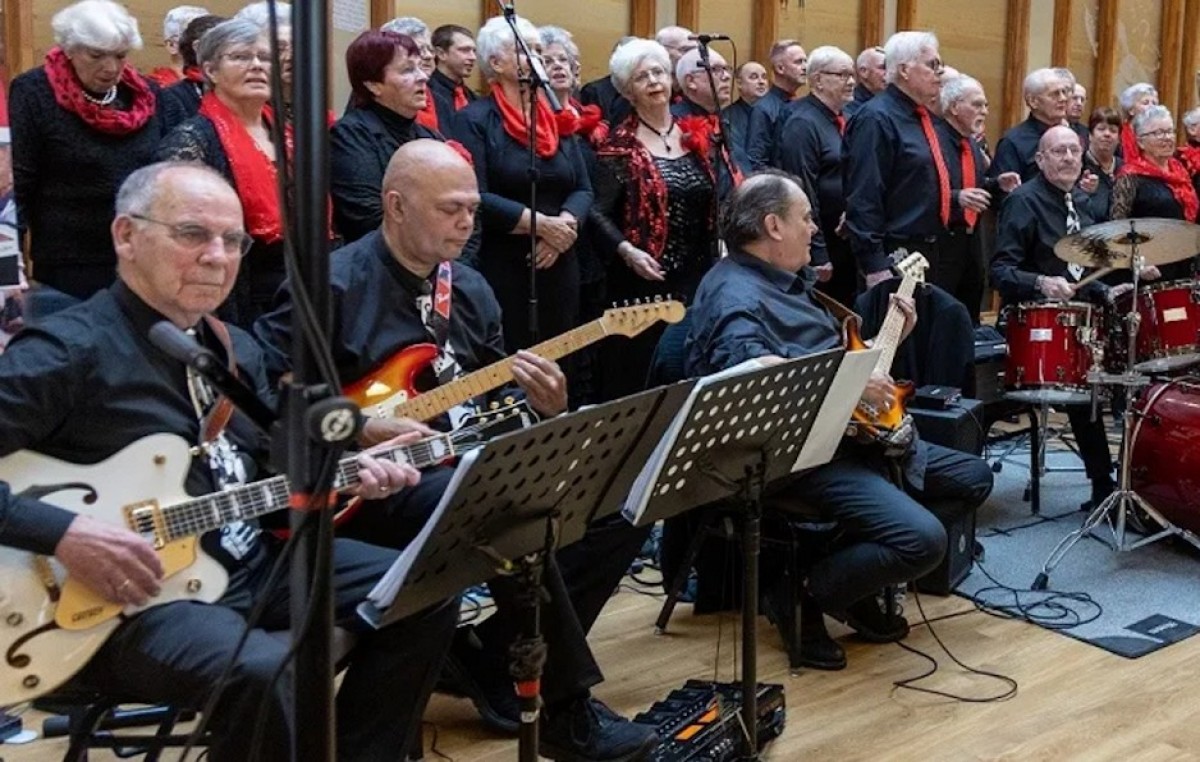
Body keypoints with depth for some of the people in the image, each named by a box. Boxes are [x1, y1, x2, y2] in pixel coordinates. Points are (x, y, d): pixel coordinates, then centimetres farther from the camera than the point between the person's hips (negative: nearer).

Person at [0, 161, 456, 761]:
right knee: (261, 669, -37)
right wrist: (63, 535, -28)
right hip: (131, 594, -8)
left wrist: (349, 472, 1)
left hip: (252, 561, 9)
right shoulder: (67, 352, -15)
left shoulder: (236, 350, 12)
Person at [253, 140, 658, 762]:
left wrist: (546, 407, -8)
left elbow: (498, 407, 15)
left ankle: (493, 655, 4)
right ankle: (567, 710, -18)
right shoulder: (334, 285, -8)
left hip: (463, 469, 8)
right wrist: (363, 430, -20)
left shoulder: (470, 290, 13)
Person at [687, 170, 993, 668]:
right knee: (923, 539, -26)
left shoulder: (789, 281, 18)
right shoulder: (734, 294, -17)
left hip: (848, 433, 11)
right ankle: (808, 599, -3)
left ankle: (861, 585, 16)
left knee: (973, 479, 15)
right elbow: (752, 367, -37)